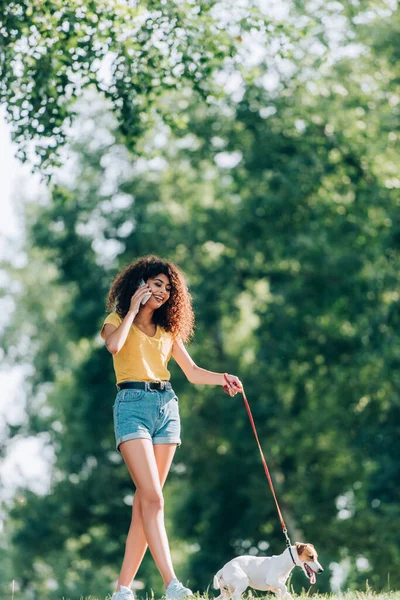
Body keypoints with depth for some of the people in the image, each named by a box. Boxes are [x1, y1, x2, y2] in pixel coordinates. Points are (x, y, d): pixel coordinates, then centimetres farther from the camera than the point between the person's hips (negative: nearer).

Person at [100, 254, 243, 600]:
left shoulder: (168, 329, 20)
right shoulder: (118, 320, 6)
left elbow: (192, 371, 15)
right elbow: (114, 345, -18)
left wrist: (221, 379, -4)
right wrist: (132, 310, -7)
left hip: (167, 407, 5)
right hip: (133, 405, -5)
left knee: (146, 499, 0)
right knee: (152, 497, -17)